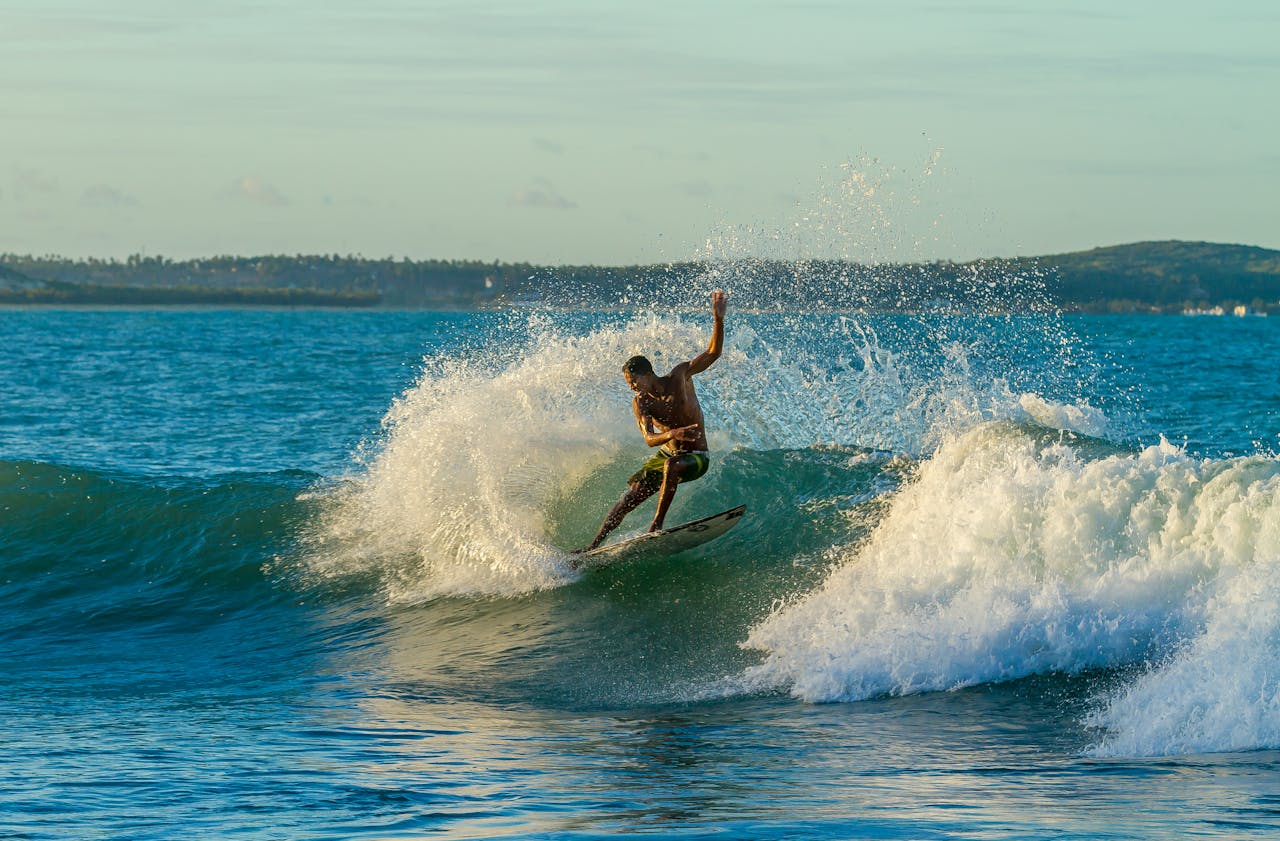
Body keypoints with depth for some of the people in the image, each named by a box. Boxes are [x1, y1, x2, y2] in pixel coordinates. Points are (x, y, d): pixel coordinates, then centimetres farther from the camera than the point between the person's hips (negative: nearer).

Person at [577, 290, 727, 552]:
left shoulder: (680, 377, -13)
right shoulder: (640, 403, -9)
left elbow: (713, 353, -18)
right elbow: (649, 438, -23)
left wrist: (718, 319, -32)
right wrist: (672, 434, -45)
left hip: (697, 457, -4)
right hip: (667, 453, 4)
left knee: (672, 465, -37)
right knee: (629, 498, -2)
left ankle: (657, 523, -29)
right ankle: (595, 544, 8)